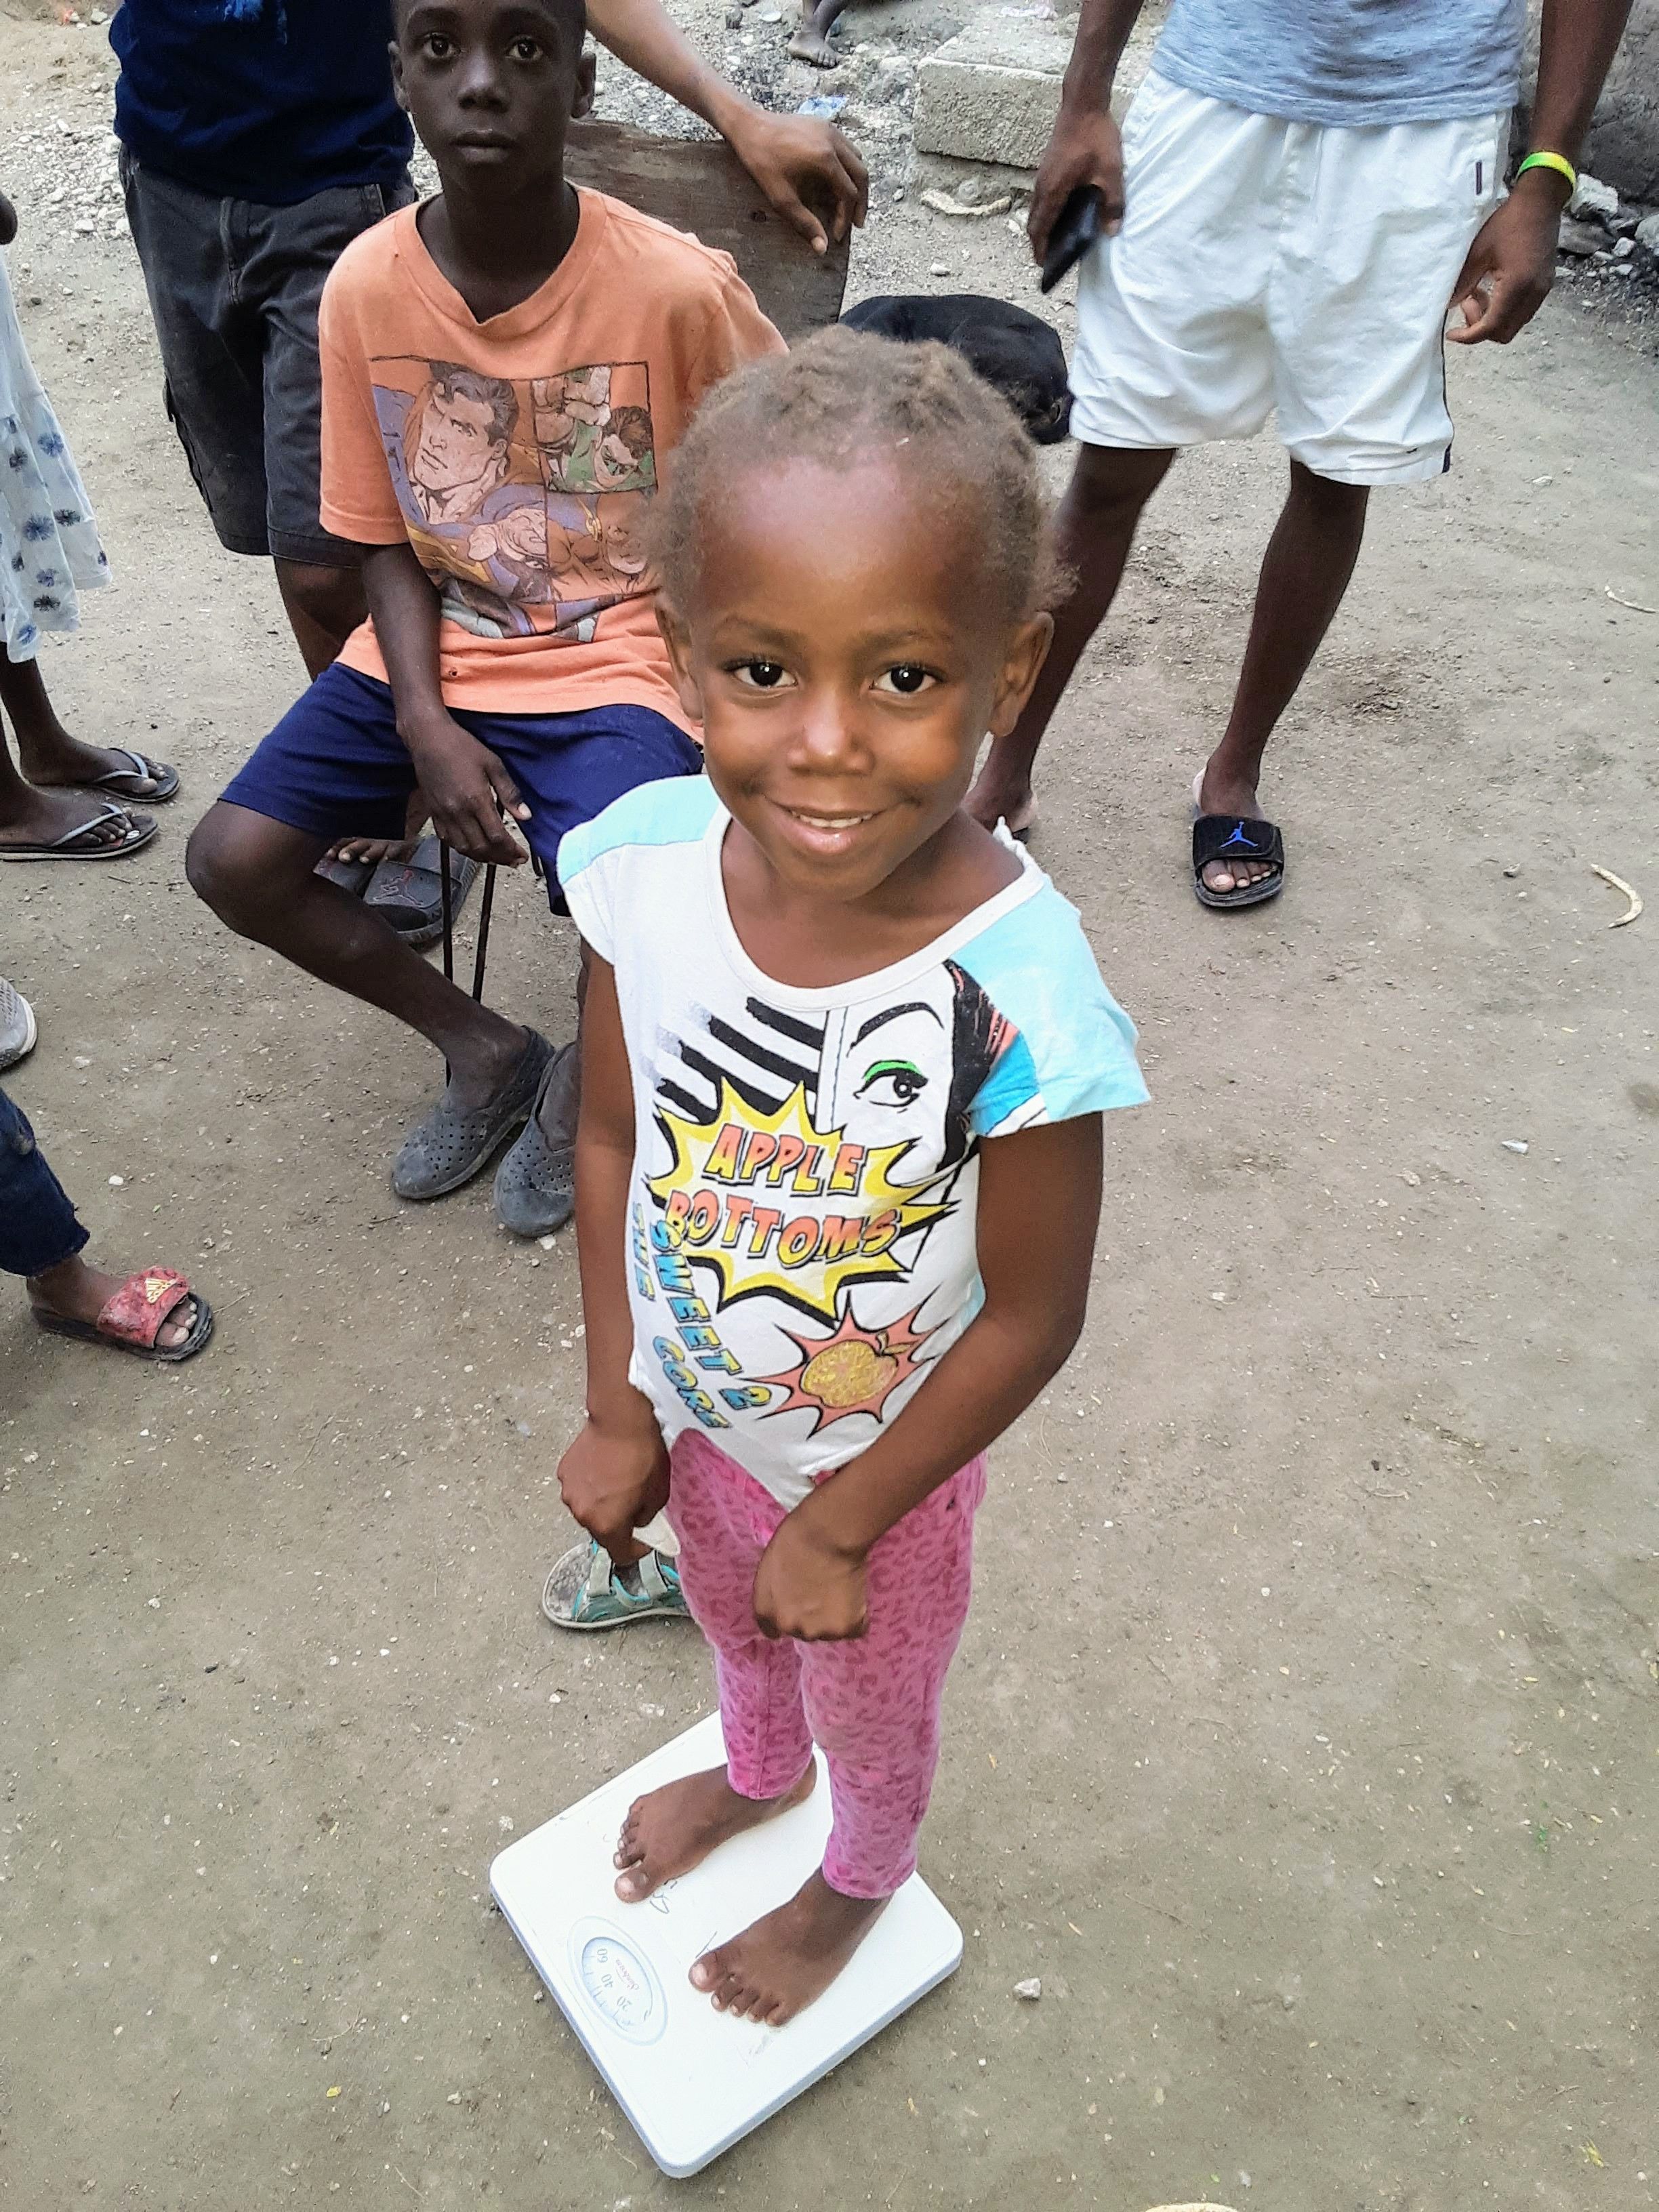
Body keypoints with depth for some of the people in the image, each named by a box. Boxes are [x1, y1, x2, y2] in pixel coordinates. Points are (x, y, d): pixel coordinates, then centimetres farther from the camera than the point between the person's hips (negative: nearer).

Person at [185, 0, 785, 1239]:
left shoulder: (677, 286, -17)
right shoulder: (366, 288, -8)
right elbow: (385, 536, 1)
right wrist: (425, 724, -15)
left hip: (616, 659, -3)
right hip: (433, 654, 4)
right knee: (233, 860, -9)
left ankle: (584, 1079, 10)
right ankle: (484, 1048, 13)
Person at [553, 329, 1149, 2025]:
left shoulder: (1015, 996, -37)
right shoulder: (647, 863, -24)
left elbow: (1031, 1315, -23)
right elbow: (614, 1140, -9)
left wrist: (842, 1525, -13)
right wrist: (617, 1411, -4)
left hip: (880, 1460, -4)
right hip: (692, 1408, 4)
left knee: (870, 1708, 28)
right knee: (732, 1624, 35)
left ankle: (857, 1884, 64)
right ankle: (754, 1771, 72)